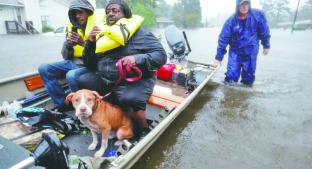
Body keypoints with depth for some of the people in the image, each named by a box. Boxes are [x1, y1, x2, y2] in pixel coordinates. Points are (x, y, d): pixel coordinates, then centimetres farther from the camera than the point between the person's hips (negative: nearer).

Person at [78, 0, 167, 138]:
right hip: (105, 80, 6)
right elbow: (89, 65, 12)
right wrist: (91, 42, -4)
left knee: (129, 99, -33)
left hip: (135, 80, -5)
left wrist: (137, 59, -25)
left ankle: (143, 131, -3)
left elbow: (161, 55, -9)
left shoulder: (139, 32, -1)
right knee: (82, 82, -13)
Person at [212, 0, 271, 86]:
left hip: (251, 52, 1)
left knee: (249, 76, 11)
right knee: (231, 75, -5)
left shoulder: (258, 15, -12)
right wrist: (218, 57, -16)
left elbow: (264, 32, 2)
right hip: (235, 51, -1)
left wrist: (266, 45, 10)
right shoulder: (231, 20, -15)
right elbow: (223, 39, -15)